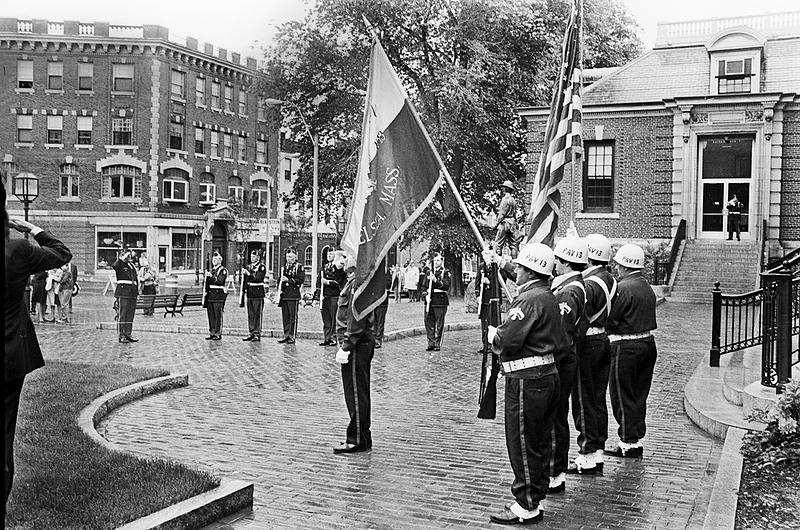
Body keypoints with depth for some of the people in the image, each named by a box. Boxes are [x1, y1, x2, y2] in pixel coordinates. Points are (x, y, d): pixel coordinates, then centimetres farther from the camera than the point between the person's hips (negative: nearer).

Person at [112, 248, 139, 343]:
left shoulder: (132, 265, 19)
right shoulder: (120, 265, -3)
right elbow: (113, 266, -27)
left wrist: (137, 291, 20)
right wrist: (121, 258, -26)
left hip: (132, 293, 7)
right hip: (123, 293, -7)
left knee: (131, 315, 9)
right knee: (122, 314, -5)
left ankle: (128, 334, 17)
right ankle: (121, 335, -2)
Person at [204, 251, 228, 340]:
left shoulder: (223, 270, -2)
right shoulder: (211, 270, 20)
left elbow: (220, 281, -14)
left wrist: (211, 276, -23)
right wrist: (206, 292, 11)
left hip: (218, 295, -7)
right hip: (210, 295, 7)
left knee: (218, 316, -6)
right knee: (211, 315, 6)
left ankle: (218, 334, -3)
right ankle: (212, 333, 11)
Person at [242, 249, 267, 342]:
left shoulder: (262, 267, -4)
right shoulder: (248, 267, 17)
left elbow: (259, 278, -17)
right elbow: (245, 279, 20)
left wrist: (248, 273, -24)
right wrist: (244, 289, 11)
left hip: (258, 292, -7)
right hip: (250, 293, 7)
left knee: (257, 314, -5)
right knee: (250, 314, 9)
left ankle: (257, 334, -4)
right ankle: (251, 333, 15)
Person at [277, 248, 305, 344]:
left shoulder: (299, 267, 0)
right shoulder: (284, 267, 19)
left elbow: (301, 279, -10)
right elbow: (281, 279, 25)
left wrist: (288, 280, -14)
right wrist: (280, 289, 9)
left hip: (293, 295, -6)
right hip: (284, 295, 6)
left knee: (293, 316, -4)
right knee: (285, 316, 7)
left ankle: (292, 336, -1)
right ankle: (286, 335, 13)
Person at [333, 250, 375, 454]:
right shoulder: (355, 280, 15)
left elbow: (356, 317, -22)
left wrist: (347, 345, -21)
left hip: (357, 344, -10)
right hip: (364, 342, 10)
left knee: (355, 393, -4)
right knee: (360, 393, 15)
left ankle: (357, 440, 2)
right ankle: (363, 438, 22)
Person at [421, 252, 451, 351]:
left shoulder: (445, 272, 2)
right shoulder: (429, 272, 15)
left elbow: (446, 286, -11)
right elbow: (424, 286, 15)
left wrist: (436, 280, -21)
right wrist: (426, 295, -3)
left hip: (440, 301, -4)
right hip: (429, 301, 4)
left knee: (439, 324, -2)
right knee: (428, 322, 3)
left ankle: (437, 344, 5)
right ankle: (430, 343, 11)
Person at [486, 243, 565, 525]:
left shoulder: (529, 299, -18)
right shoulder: (549, 298, 14)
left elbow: (506, 341, -25)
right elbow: (561, 343, 16)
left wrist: (493, 333, -5)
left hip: (527, 381, -10)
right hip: (548, 374, 10)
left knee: (522, 446, -1)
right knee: (539, 443, 16)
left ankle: (526, 507, 7)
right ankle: (536, 498, 26)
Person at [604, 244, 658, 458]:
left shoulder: (624, 287, -17)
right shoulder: (646, 286, 11)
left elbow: (611, 320, -18)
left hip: (627, 348, -9)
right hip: (648, 343, 9)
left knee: (623, 397, 1)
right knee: (639, 396, 15)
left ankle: (628, 444, 6)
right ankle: (637, 439, 22)